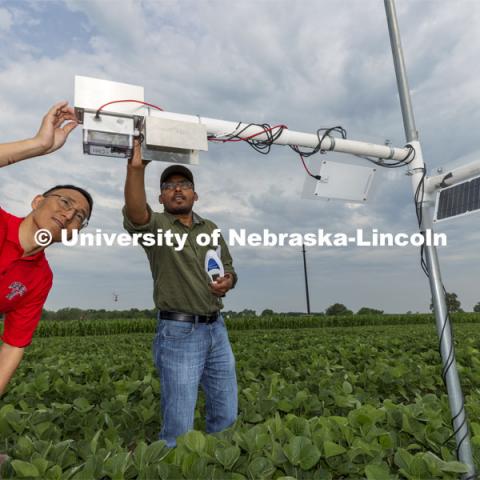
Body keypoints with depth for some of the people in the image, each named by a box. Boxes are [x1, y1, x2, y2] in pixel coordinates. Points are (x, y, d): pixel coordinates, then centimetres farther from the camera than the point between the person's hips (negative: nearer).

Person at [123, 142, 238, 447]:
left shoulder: (211, 229, 13)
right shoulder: (156, 225, -4)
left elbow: (229, 269, 21)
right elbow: (134, 214, -29)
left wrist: (228, 281, -2)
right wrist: (136, 167, -43)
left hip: (216, 329, 6)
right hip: (179, 333, -5)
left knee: (226, 415, 17)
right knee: (179, 426, 2)